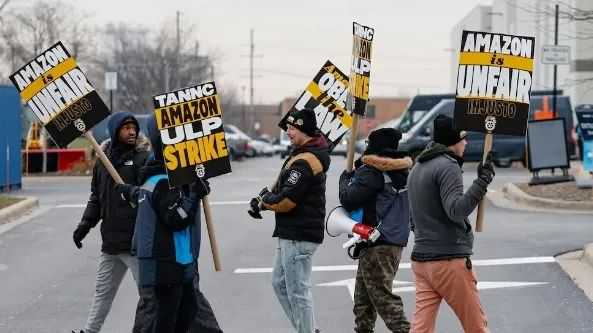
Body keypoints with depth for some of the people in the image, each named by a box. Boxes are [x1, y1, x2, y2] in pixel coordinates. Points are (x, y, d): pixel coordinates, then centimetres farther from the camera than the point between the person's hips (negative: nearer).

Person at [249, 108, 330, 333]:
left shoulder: (304, 162, -20)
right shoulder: (308, 154, 14)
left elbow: (286, 201, -25)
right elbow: (285, 189, 20)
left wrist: (264, 201, -5)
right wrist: (267, 198, 2)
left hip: (298, 237, -11)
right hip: (293, 234, 11)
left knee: (298, 291, -6)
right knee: (280, 283, 19)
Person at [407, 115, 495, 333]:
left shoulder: (417, 168, 18)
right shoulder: (448, 166, -11)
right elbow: (456, 210, -23)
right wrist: (482, 182, -24)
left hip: (421, 259, 8)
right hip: (450, 261, -8)